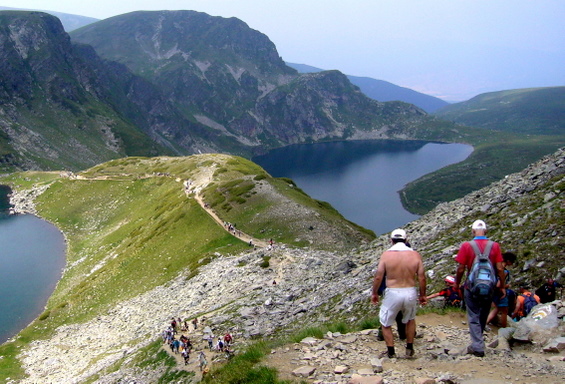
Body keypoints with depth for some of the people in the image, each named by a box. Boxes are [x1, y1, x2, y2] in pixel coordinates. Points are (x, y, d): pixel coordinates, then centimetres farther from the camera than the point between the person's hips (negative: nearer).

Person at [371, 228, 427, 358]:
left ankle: (391, 351, 22)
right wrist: (423, 295, 12)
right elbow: (422, 278, -1)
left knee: (385, 322, 18)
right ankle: (409, 349, 33)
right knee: (410, 320, 29)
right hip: (411, 293, 3)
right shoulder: (415, 255, -3)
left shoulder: (386, 254, -7)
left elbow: (378, 276, -6)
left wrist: (374, 293, 8)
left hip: (392, 293, -3)